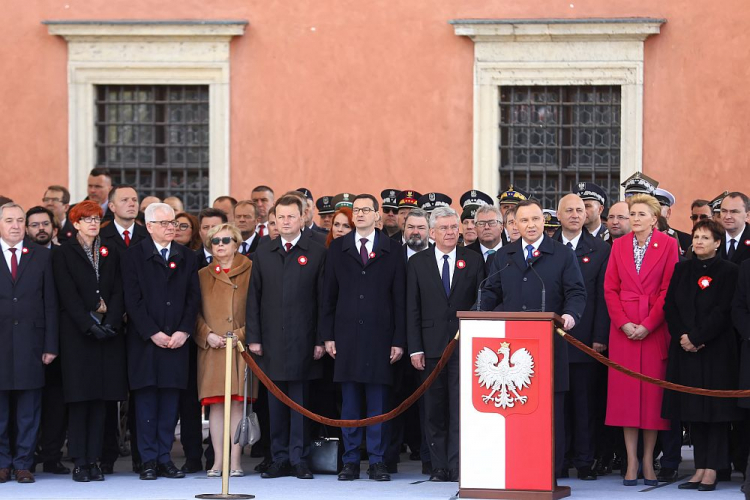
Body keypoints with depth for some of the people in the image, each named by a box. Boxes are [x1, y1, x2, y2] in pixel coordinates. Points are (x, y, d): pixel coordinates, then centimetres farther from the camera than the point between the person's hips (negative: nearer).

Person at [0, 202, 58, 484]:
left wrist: (51, 345, 0)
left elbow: (50, 303, 6)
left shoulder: (41, 256, 8)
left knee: (28, 410, 3)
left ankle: (23, 463, 10)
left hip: (30, 342, 1)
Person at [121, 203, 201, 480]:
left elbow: (194, 298, 8)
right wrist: (153, 333, -11)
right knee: (146, 399, -2)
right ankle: (149, 460, 2)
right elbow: (132, 299, -4)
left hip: (177, 340, 3)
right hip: (145, 340, -3)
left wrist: (183, 331, -5)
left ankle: (165, 458, 7)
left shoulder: (187, 257, 13)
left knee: (170, 399, 3)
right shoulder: (134, 256, 2)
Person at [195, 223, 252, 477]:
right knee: (216, 405, 0)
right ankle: (218, 460, 3)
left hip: (241, 347, -2)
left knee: (237, 402, -5)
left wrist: (241, 335, -9)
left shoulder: (251, 272, 5)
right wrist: (207, 335, -4)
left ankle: (235, 460, -2)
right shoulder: (202, 276, 14)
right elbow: (195, 312, 12)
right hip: (212, 349, 2)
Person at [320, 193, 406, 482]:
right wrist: (327, 336, 1)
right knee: (349, 402, 4)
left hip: (380, 336, -1)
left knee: (378, 402, 1)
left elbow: (400, 298, 3)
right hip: (346, 336, 1)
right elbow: (329, 295, 9)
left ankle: (377, 461, 6)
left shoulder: (392, 250, 6)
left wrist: (399, 340, -3)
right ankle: (350, 461, 9)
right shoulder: (338, 249, 10)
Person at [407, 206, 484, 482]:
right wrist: (415, 348, -2)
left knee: (460, 408, -5)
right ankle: (439, 467, 10)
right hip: (431, 345, 1)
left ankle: (457, 467, -5)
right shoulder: (418, 263, 7)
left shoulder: (473, 260, 5)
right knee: (434, 410, 4)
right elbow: (412, 309, 5)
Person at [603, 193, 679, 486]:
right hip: (623, 329, 2)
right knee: (625, 391, -1)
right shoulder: (619, 245, 10)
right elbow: (610, 288, 6)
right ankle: (631, 462, 2)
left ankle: (648, 461, 5)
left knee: (652, 392, -1)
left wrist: (647, 325, -11)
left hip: (655, 328, -2)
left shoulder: (668, 245, 0)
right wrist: (623, 323, -7)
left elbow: (669, 289, -4)